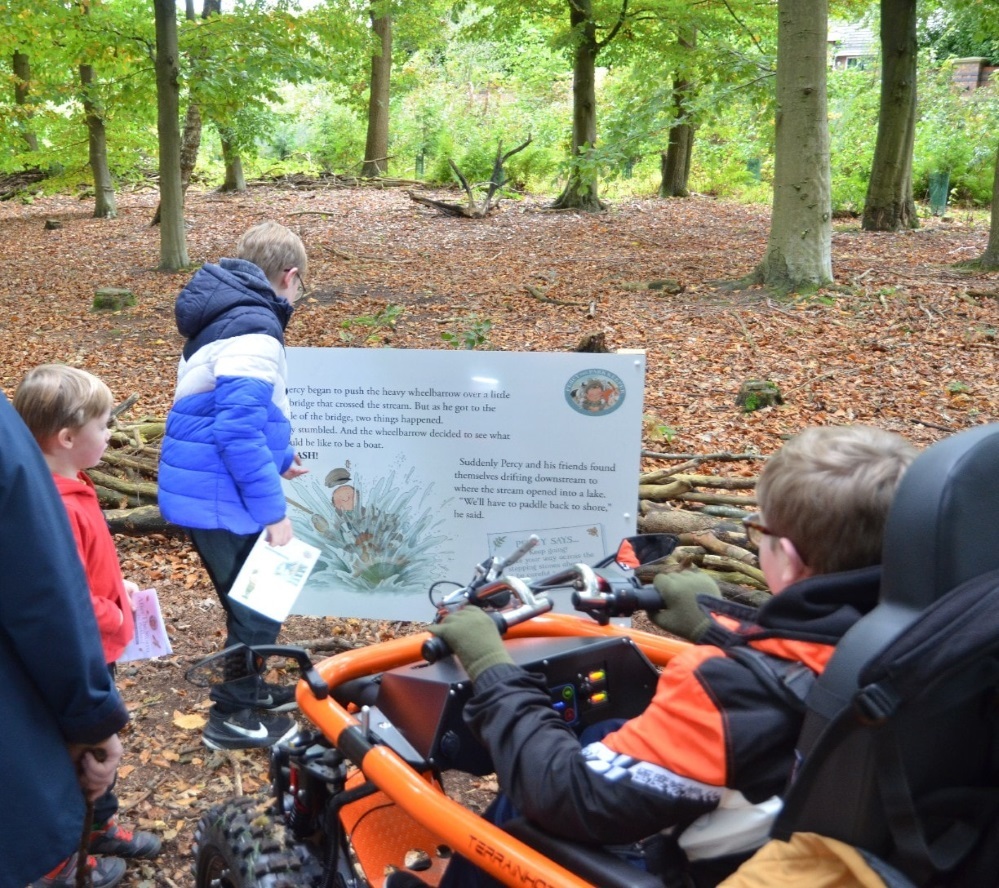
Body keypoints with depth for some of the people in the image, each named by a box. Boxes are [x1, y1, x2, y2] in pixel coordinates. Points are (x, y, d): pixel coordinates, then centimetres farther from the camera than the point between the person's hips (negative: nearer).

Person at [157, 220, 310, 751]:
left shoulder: (224, 314, 12)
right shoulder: (254, 330, -20)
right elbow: (240, 430, -26)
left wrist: (277, 459, 29)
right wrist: (273, 510, -21)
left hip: (202, 489, 10)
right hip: (220, 496, -10)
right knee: (259, 604, 5)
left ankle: (247, 688, 39)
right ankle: (234, 716, 18)